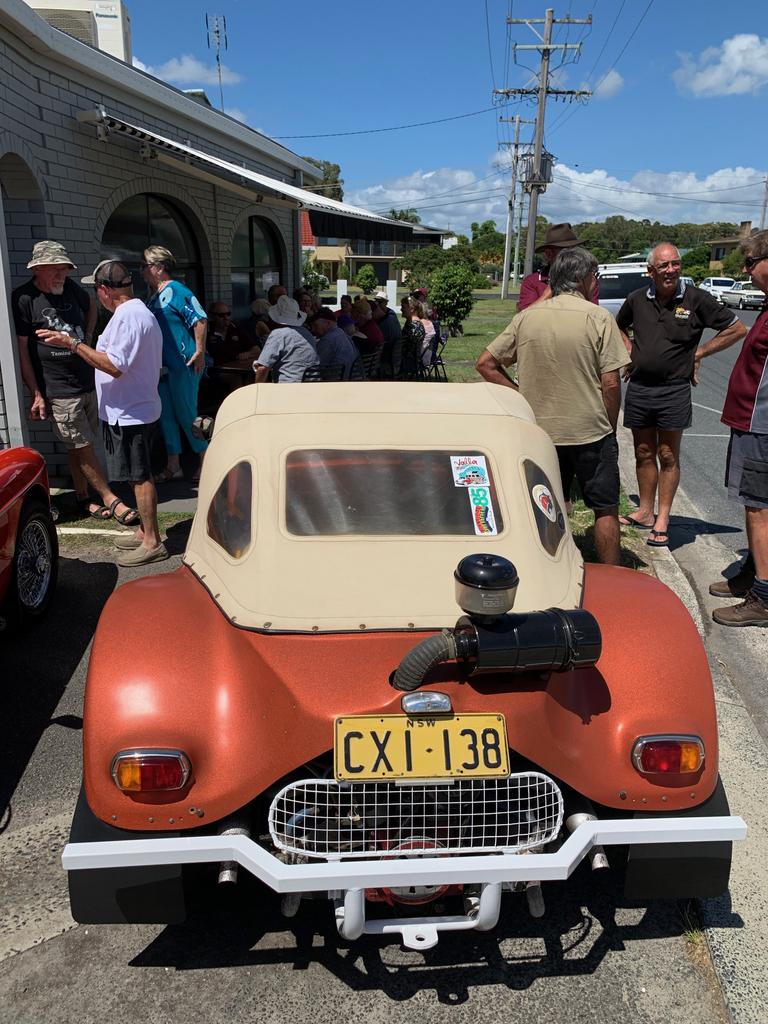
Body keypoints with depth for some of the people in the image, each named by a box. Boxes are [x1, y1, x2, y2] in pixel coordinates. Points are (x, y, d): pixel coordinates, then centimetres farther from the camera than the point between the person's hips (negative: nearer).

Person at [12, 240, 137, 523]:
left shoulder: (71, 288, 5)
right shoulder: (24, 298, -11)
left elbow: (91, 305, 28)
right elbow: (22, 350, -11)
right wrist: (36, 394, -13)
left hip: (89, 381, 6)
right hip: (60, 391, -6)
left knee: (80, 446, 14)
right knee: (84, 447, -1)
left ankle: (83, 499, 25)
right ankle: (111, 500, 7)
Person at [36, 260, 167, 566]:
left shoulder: (127, 316, -19)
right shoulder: (141, 311, 15)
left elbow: (115, 366, -26)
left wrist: (72, 344, -22)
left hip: (128, 413, -10)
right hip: (138, 409, 10)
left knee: (140, 477, -4)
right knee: (140, 476, 17)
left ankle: (152, 543, 4)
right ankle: (145, 532, 27)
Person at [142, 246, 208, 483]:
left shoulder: (176, 291, -11)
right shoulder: (154, 296, 16)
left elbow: (200, 319, -18)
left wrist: (199, 353, -20)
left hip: (183, 365, -9)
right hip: (163, 365, 9)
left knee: (186, 413, -3)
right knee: (166, 414, 10)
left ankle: (207, 461, 12)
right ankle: (173, 466, 17)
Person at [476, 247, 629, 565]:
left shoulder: (526, 317, 3)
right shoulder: (598, 318, -8)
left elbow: (486, 363, 3)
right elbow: (611, 383, -11)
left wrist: (522, 399, 6)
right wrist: (609, 427, 3)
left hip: (539, 432, 4)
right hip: (590, 432, -3)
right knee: (605, 510, 12)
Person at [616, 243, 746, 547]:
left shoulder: (696, 299, -6)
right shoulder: (637, 299, 3)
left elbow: (737, 329, 0)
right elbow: (618, 326, 25)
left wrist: (699, 353, -3)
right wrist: (629, 349, 8)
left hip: (674, 390, -3)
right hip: (638, 388, 4)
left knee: (668, 456, 3)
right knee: (644, 454, 12)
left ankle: (662, 520, 9)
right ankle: (645, 512, 23)